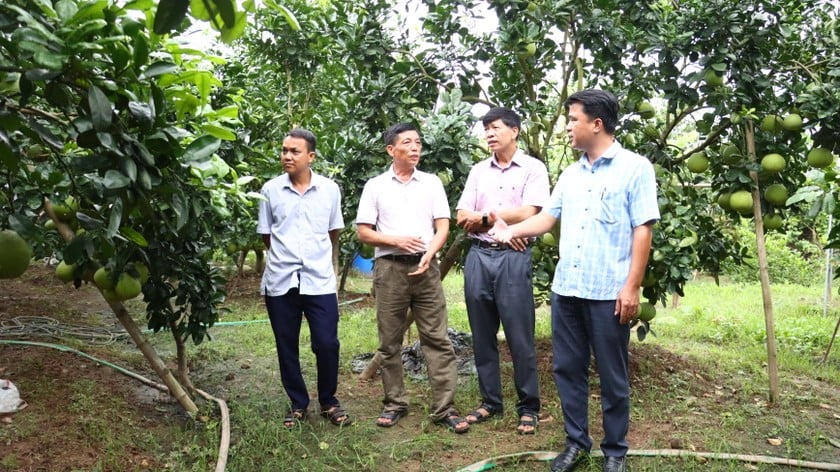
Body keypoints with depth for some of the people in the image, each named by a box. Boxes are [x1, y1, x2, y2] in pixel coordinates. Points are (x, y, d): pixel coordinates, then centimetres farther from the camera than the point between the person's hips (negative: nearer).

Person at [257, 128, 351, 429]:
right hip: (280, 281, 1)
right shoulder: (271, 190, 1)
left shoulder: (329, 189, 1)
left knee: (327, 344, -2)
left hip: (320, 281, -1)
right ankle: (297, 404, 26)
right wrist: (285, 255, 11)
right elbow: (266, 235, 10)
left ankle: (329, 402, 20)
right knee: (287, 347, 8)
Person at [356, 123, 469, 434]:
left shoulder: (432, 183, 10)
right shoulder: (375, 186, 7)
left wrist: (428, 253, -13)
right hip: (389, 268, 0)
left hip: (425, 267, 1)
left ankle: (444, 408, 1)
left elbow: (442, 226, 5)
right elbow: (363, 232, 4)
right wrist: (396, 240, -10)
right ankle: (394, 403, 18)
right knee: (390, 342, 6)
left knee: (437, 339, -2)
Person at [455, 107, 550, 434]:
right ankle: (490, 402, 21)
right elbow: (462, 218, 6)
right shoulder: (478, 171, 14)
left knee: (520, 336, -1)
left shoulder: (533, 168, 1)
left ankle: (529, 407, 11)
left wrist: (483, 217, -5)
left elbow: (527, 214, -11)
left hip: (513, 258, -4)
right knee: (483, 335, 9)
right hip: (478, 257, 5)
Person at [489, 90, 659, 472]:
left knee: (612, 376, 6)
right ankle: (576, 441, 28)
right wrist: (511, 230, 4)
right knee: (567, 368, 13)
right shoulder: (570, 174, 14)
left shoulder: (635, 168, -4)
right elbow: (547, 217, 18)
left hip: (608, 292, -6)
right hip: (565, 289, 6)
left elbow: (643, 229, -9)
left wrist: (632, 286, -14)